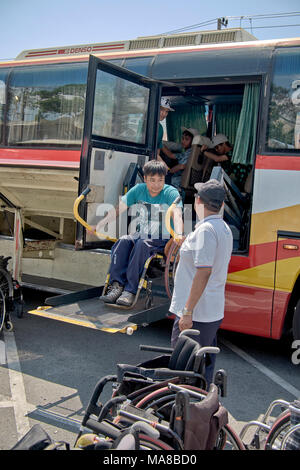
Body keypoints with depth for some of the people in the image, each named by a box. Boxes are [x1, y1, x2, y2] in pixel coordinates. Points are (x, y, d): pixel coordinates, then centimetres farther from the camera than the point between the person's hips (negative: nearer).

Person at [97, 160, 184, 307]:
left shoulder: (171, 193, -10)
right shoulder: (138, 190, 2)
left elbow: (177, 214, -26)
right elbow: (119, 208, -1)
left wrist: (179, 235, -47)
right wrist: (100, 225, -13)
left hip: (162, 240, -4)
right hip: (141, 234, 4)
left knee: (142, 245, -33)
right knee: (123, 241, -26)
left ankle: (131, 290, -34)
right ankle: (116, 284, -29)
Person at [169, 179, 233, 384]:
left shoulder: (206, 230, -18)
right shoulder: (225, 229, 13)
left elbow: (203, 273, -24)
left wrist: (188, 312, -23)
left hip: (196, 314, -10)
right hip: (214, 312, 10)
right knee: (204, 367, 18)